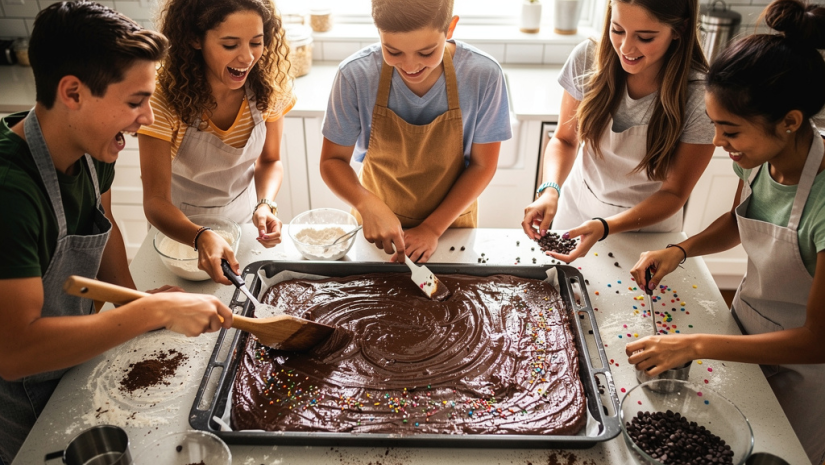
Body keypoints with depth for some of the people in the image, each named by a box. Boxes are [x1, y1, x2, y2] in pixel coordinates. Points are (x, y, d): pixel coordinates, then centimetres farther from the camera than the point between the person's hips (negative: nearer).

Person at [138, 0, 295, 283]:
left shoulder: (269, 86, -20)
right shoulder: (165, 99, -31)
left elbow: (269, 160, -6)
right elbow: (155, 200, -31)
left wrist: (265, 205, -27)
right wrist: (202, 238, -51)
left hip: (244, 219, 2)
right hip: (180, 226, -2)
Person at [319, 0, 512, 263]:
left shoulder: (484, 75, -24)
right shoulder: (355, 75, -24)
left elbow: (482, 165, -13)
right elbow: (333, 160, -14)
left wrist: (433, 228, -18)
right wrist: (368, 205, -33)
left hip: (451, 223, 0)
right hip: (378, 228, 1)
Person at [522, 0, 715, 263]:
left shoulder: (701, 96, -26)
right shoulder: (589, 58, -19)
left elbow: (674, 193, -19)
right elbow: (564, 140, -7)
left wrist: (605, 227, -35)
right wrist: (550, 189, -27)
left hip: (647, 224, -2)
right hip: (576, 209, 2)